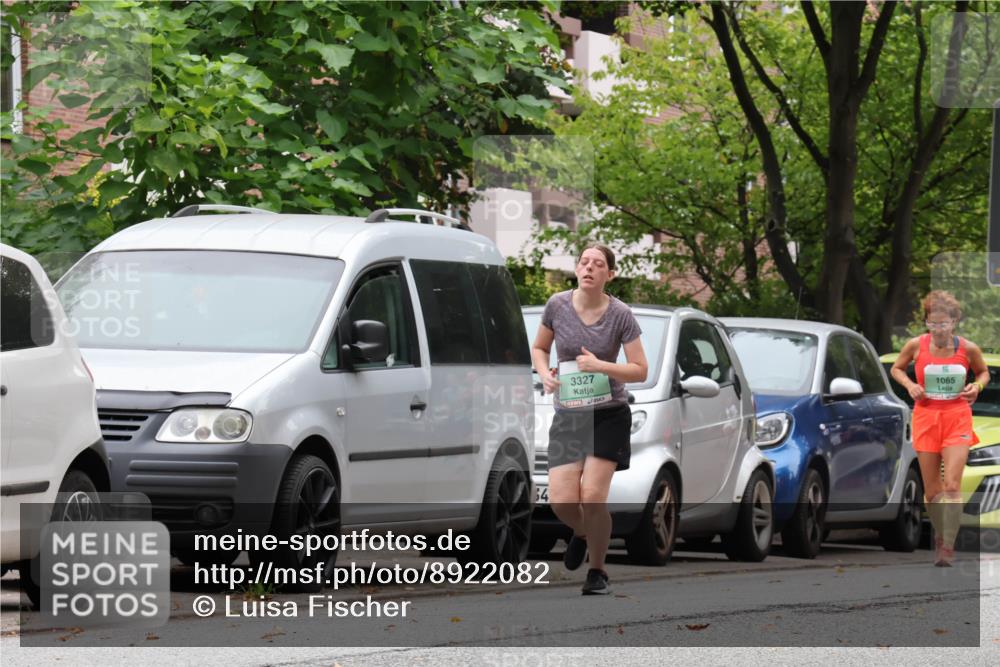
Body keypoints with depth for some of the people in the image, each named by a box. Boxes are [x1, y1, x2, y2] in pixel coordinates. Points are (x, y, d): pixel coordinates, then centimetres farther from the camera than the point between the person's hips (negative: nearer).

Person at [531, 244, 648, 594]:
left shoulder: (620, 315, -8)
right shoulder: (558, 305, -2)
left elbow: (640, 370, -6)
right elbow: (539, 347, 14)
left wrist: (601, 366, -21)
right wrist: (544, 373, -6)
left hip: (609, 415, -2)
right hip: (568, 416, 2)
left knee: (593, 495, -13)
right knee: (561, 501, -9)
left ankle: (597, 572, 9)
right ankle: (581, 533, 28)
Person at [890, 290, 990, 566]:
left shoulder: (968, 349, -5)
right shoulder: (916, 345, -5)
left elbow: (983, 372, 14)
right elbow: (896, 369, 12)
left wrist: (977, 386, -7)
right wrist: (909, 384, -7)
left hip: (957, 418, -2)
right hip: (926, 417, 2)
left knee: (952, 485, -15)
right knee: (931, 490, 6)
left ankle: (949, 547, -13)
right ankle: (939, 537, 27)